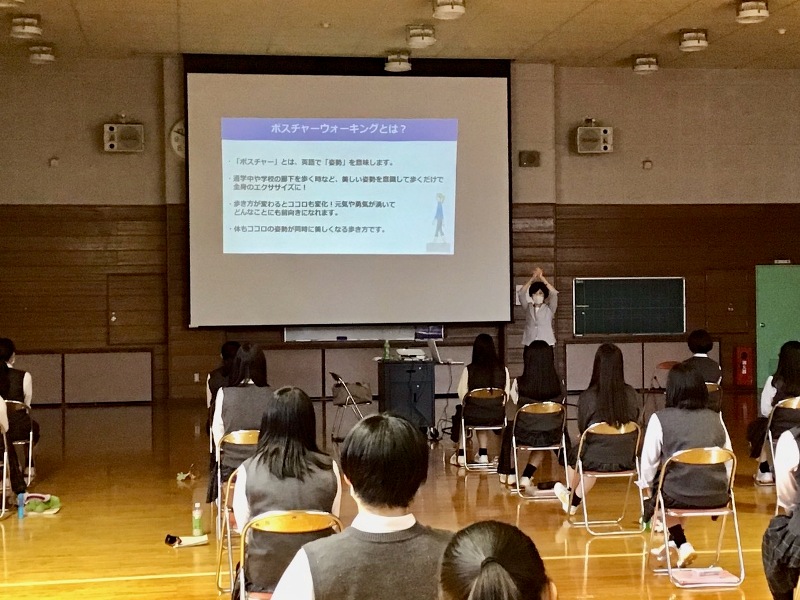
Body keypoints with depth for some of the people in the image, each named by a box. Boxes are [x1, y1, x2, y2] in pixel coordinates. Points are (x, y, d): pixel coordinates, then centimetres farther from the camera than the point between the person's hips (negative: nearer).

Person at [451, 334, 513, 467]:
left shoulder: (469, 369, -13)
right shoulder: (503, 369, -6)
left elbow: (461, 394, -5)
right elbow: (506, 394, 1)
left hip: (473, 416, -2)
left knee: (460, 414, 33)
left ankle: (461, 455, 38)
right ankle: (483, 454, 39)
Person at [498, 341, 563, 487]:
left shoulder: (519, 384, -15)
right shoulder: (558, 385, -12)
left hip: (525, 435, -1)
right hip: (552, 437, 1)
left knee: (510, 428, 35)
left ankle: (510, 474, 47)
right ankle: (526, 477, 38)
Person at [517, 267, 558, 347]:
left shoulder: (549, 308, 6)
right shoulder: (528, 308, 11)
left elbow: (554, 293, -8)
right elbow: (521, 294, 0)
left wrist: (541, 277, -10)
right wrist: (532, 278, -7)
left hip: (546, 344, -2)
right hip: (529, 344, 2)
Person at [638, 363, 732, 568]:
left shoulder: (660, 419, -3)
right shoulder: (716, 418, 9)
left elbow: (649, 460, 1)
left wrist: (646, 484, 20)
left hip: (679, 497, -4)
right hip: (718, 497, 4)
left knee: (659, 493, 31)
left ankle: (682, 545, 20)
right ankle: (673, 543, 44)